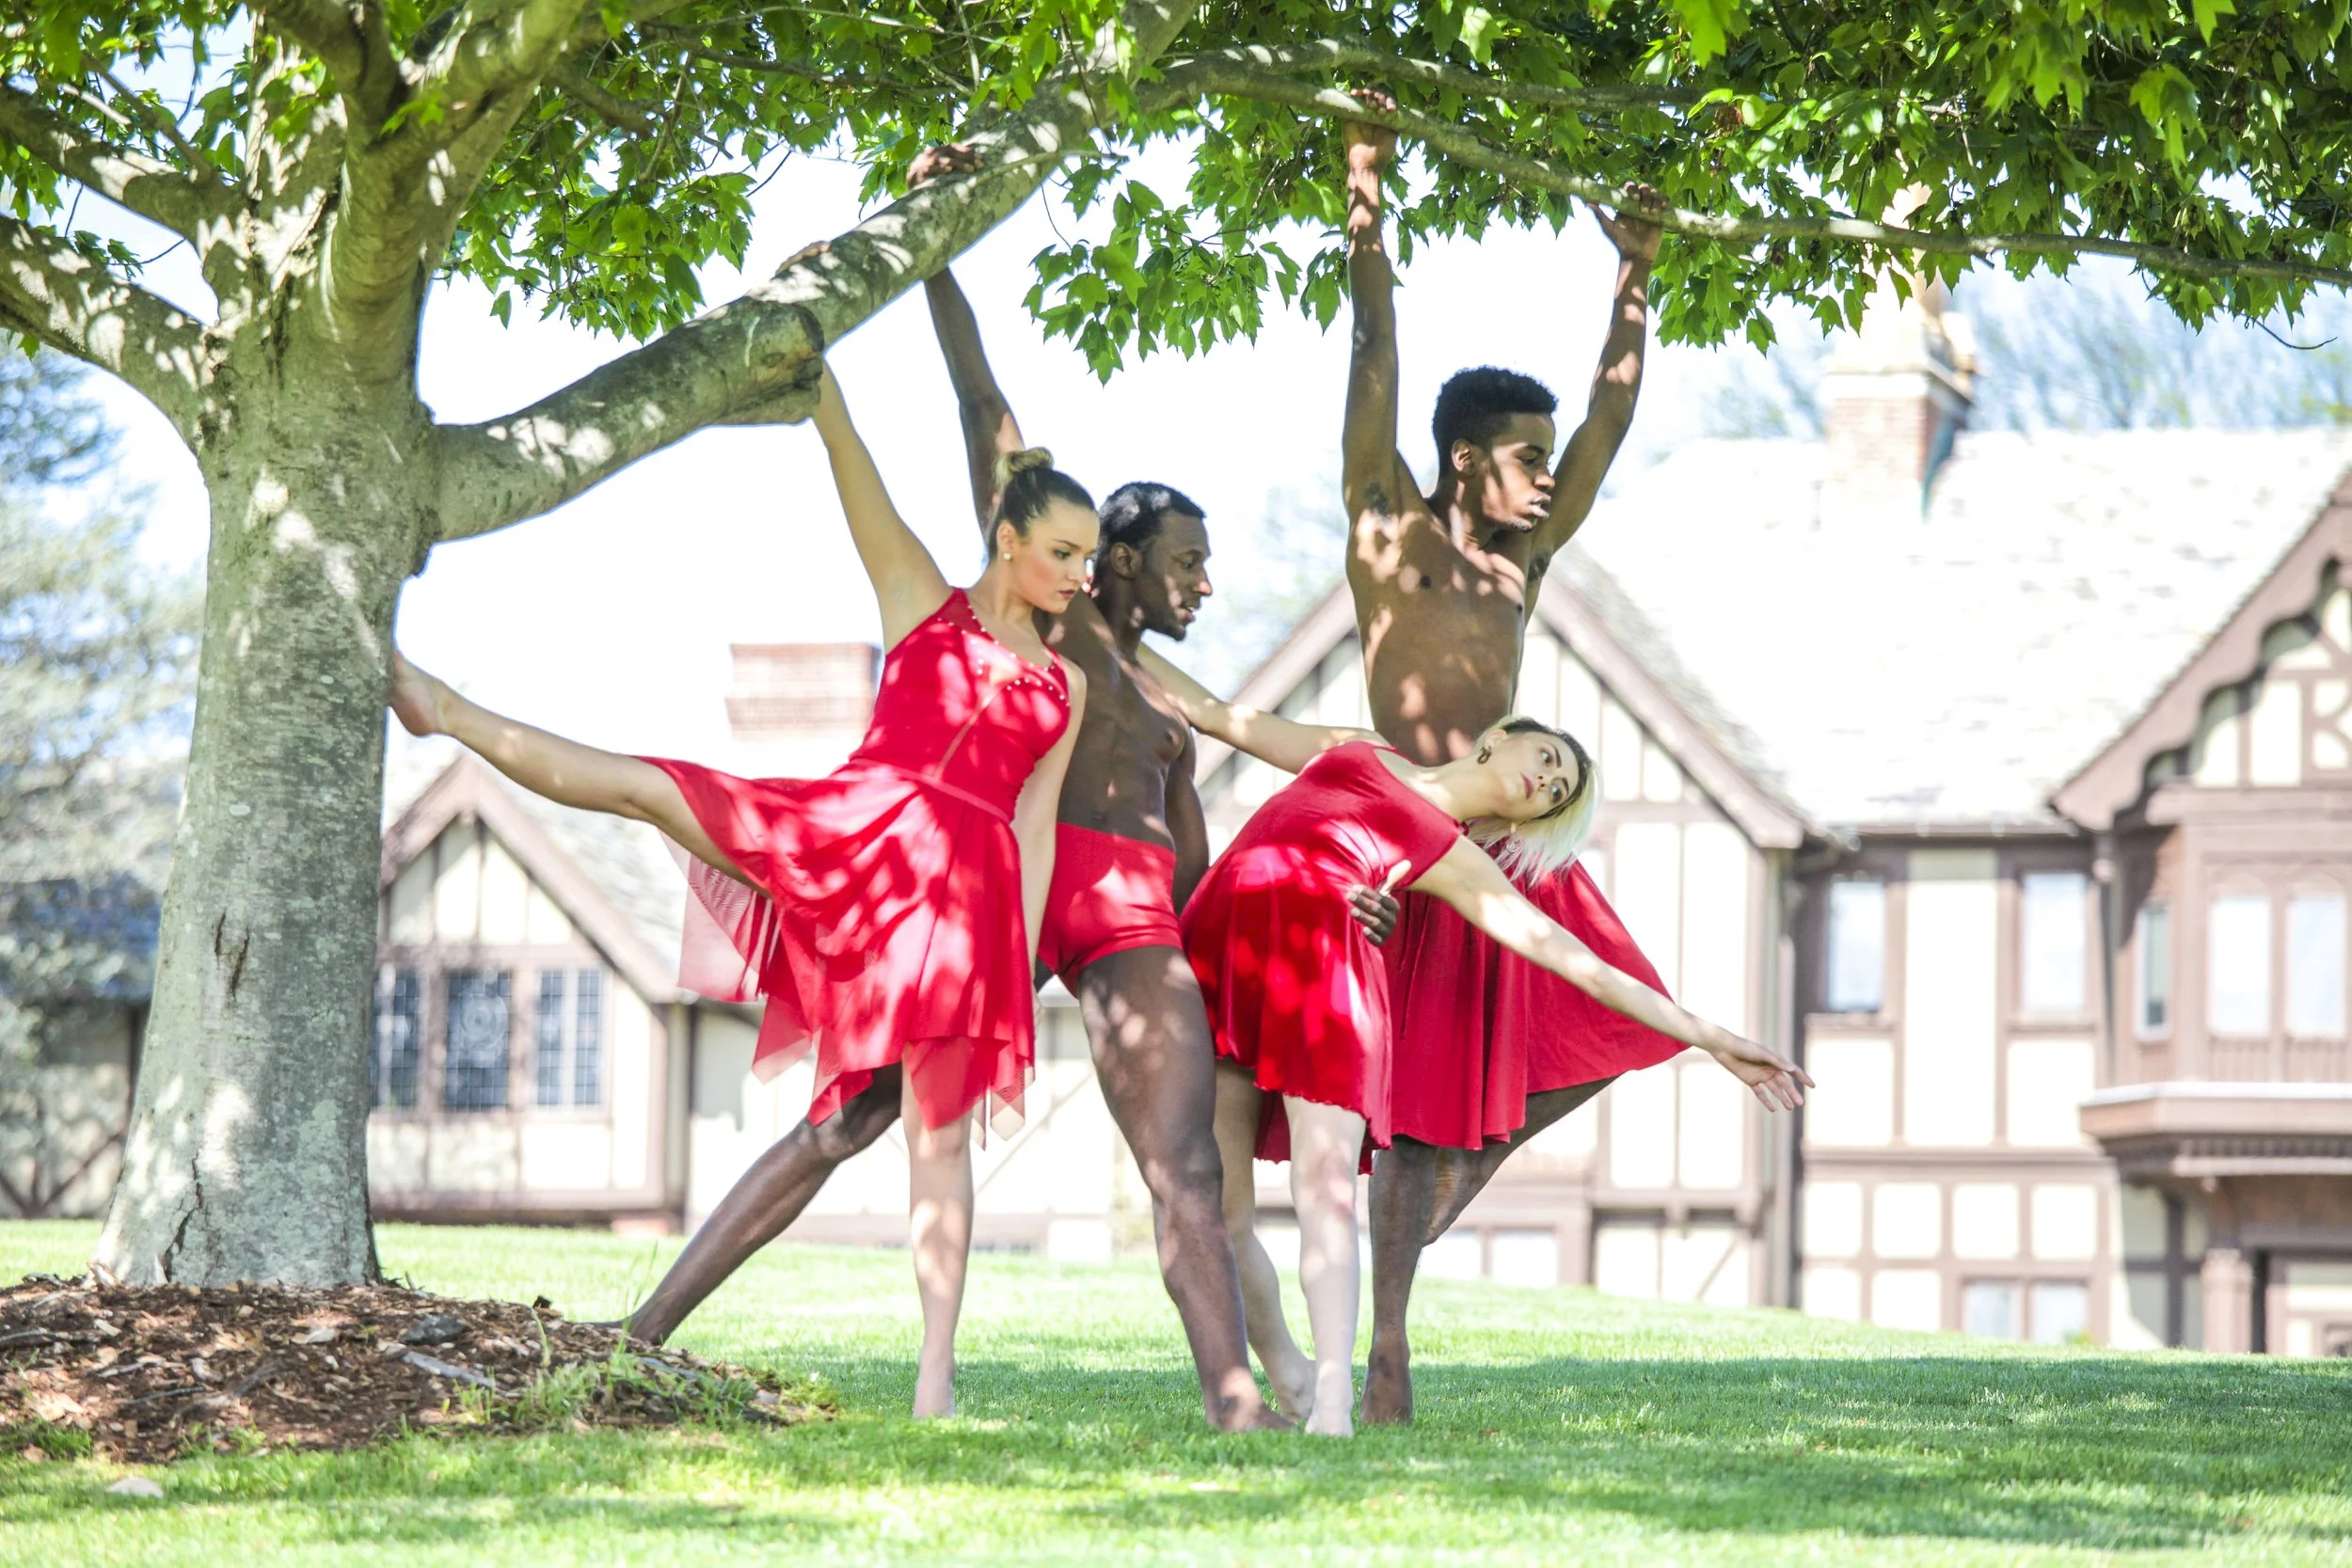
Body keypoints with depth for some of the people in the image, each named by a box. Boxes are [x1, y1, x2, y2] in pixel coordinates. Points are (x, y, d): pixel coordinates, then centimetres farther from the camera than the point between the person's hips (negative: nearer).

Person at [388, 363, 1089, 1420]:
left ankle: (936, 1378, -3)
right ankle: (450, 715, 3)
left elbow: (1033, 830, 13)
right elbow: (851, 464, 5)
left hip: (964, 892, 1)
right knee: (650, 789, -12)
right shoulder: (919, 598, 12)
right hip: (842, 834, -1)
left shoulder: (1065, 689, 18)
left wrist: (1024, 958, 5)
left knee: (939, 1133, -2)